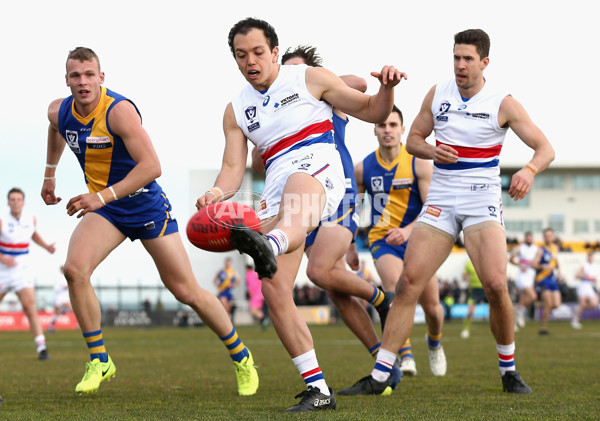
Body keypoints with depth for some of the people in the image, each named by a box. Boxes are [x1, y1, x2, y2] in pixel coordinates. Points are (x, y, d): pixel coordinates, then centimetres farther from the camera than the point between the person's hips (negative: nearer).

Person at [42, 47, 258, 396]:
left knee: (187, 291, -1)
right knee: (74, 269, -22)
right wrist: (50, 173, 30)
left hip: (147, 206, -5)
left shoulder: (119, 110, -25)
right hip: (105, 209, 5)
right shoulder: (59, 112, -5)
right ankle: (99, 361, -7)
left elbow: (151, 166, -32)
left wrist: (102, 196, -36)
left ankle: (241, 357, 20)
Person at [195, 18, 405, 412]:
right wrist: (217, 192, -12)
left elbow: (372, 111, 14)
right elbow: (233, 168, 11)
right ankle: (318, 390, -2)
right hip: (277, 194, 5)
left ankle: (268, 247, -80)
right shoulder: (236, 110, 21)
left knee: (296, 185, -43)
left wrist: (387, 87, -9)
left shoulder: (309, 78, 12)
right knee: (274, 291, -9)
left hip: (319, 174, -5)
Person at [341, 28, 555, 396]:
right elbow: (413, 138, 15)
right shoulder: (437, 94, 5)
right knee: (409, 283, -9)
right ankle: (379, 377, -6)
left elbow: (545, 148, -4)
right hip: (440, 203, 3)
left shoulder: (503, 104, -4)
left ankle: (509, 370, 2)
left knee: (496, 285, -19)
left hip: (482, 203, -2)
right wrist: (433, 151, -8)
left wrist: (529, 170, -26)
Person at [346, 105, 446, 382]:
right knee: (395, 287, -29)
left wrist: (408, 230, -29)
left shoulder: (418, 163, -7)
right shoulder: (363, 168, 0)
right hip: (382, 239, 0)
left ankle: (434, 343, 37)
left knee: (431, 306, 2)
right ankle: (405, 355, -26)